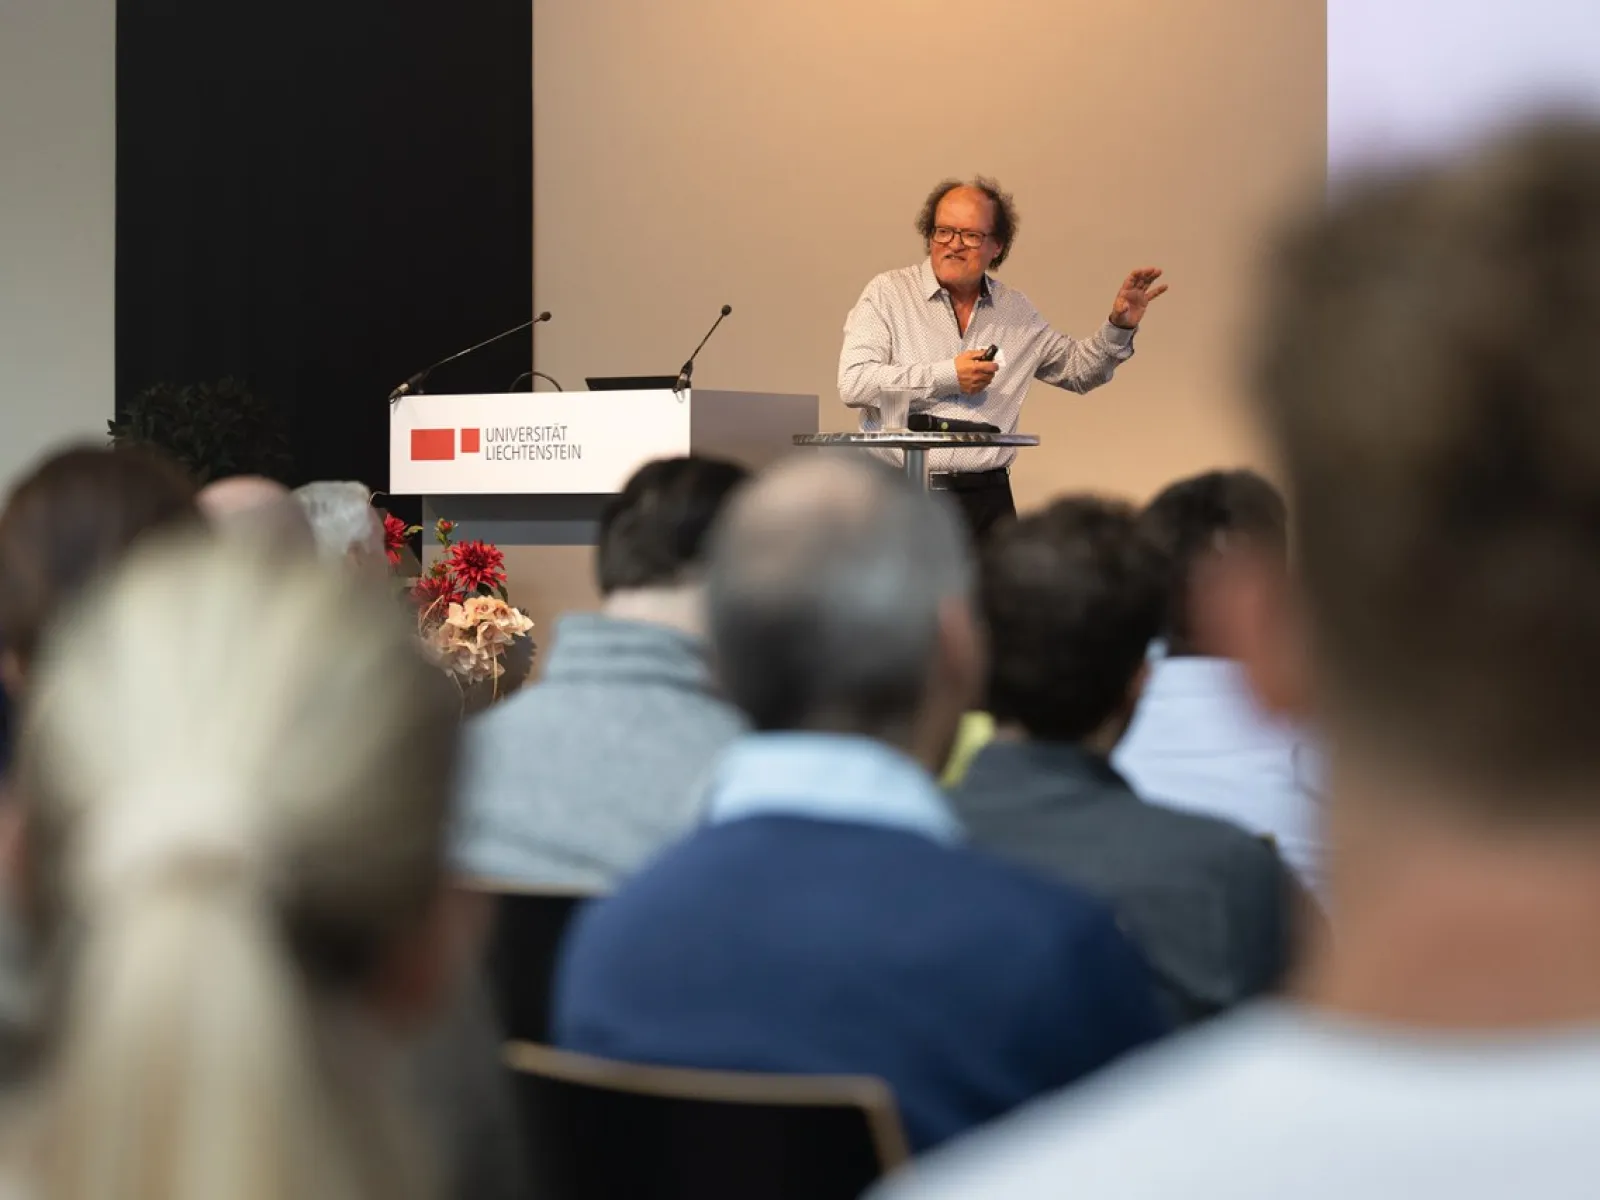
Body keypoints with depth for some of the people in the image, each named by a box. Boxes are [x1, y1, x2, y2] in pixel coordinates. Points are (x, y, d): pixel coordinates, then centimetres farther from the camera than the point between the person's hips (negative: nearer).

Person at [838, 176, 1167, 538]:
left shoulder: (1015, 311, 15)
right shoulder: (888, 294, 2)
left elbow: (1078, 368, 30)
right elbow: (853, 383, -10)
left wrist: (1120, 326, 12)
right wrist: (946, 376, -9)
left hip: (987, 498, 4)